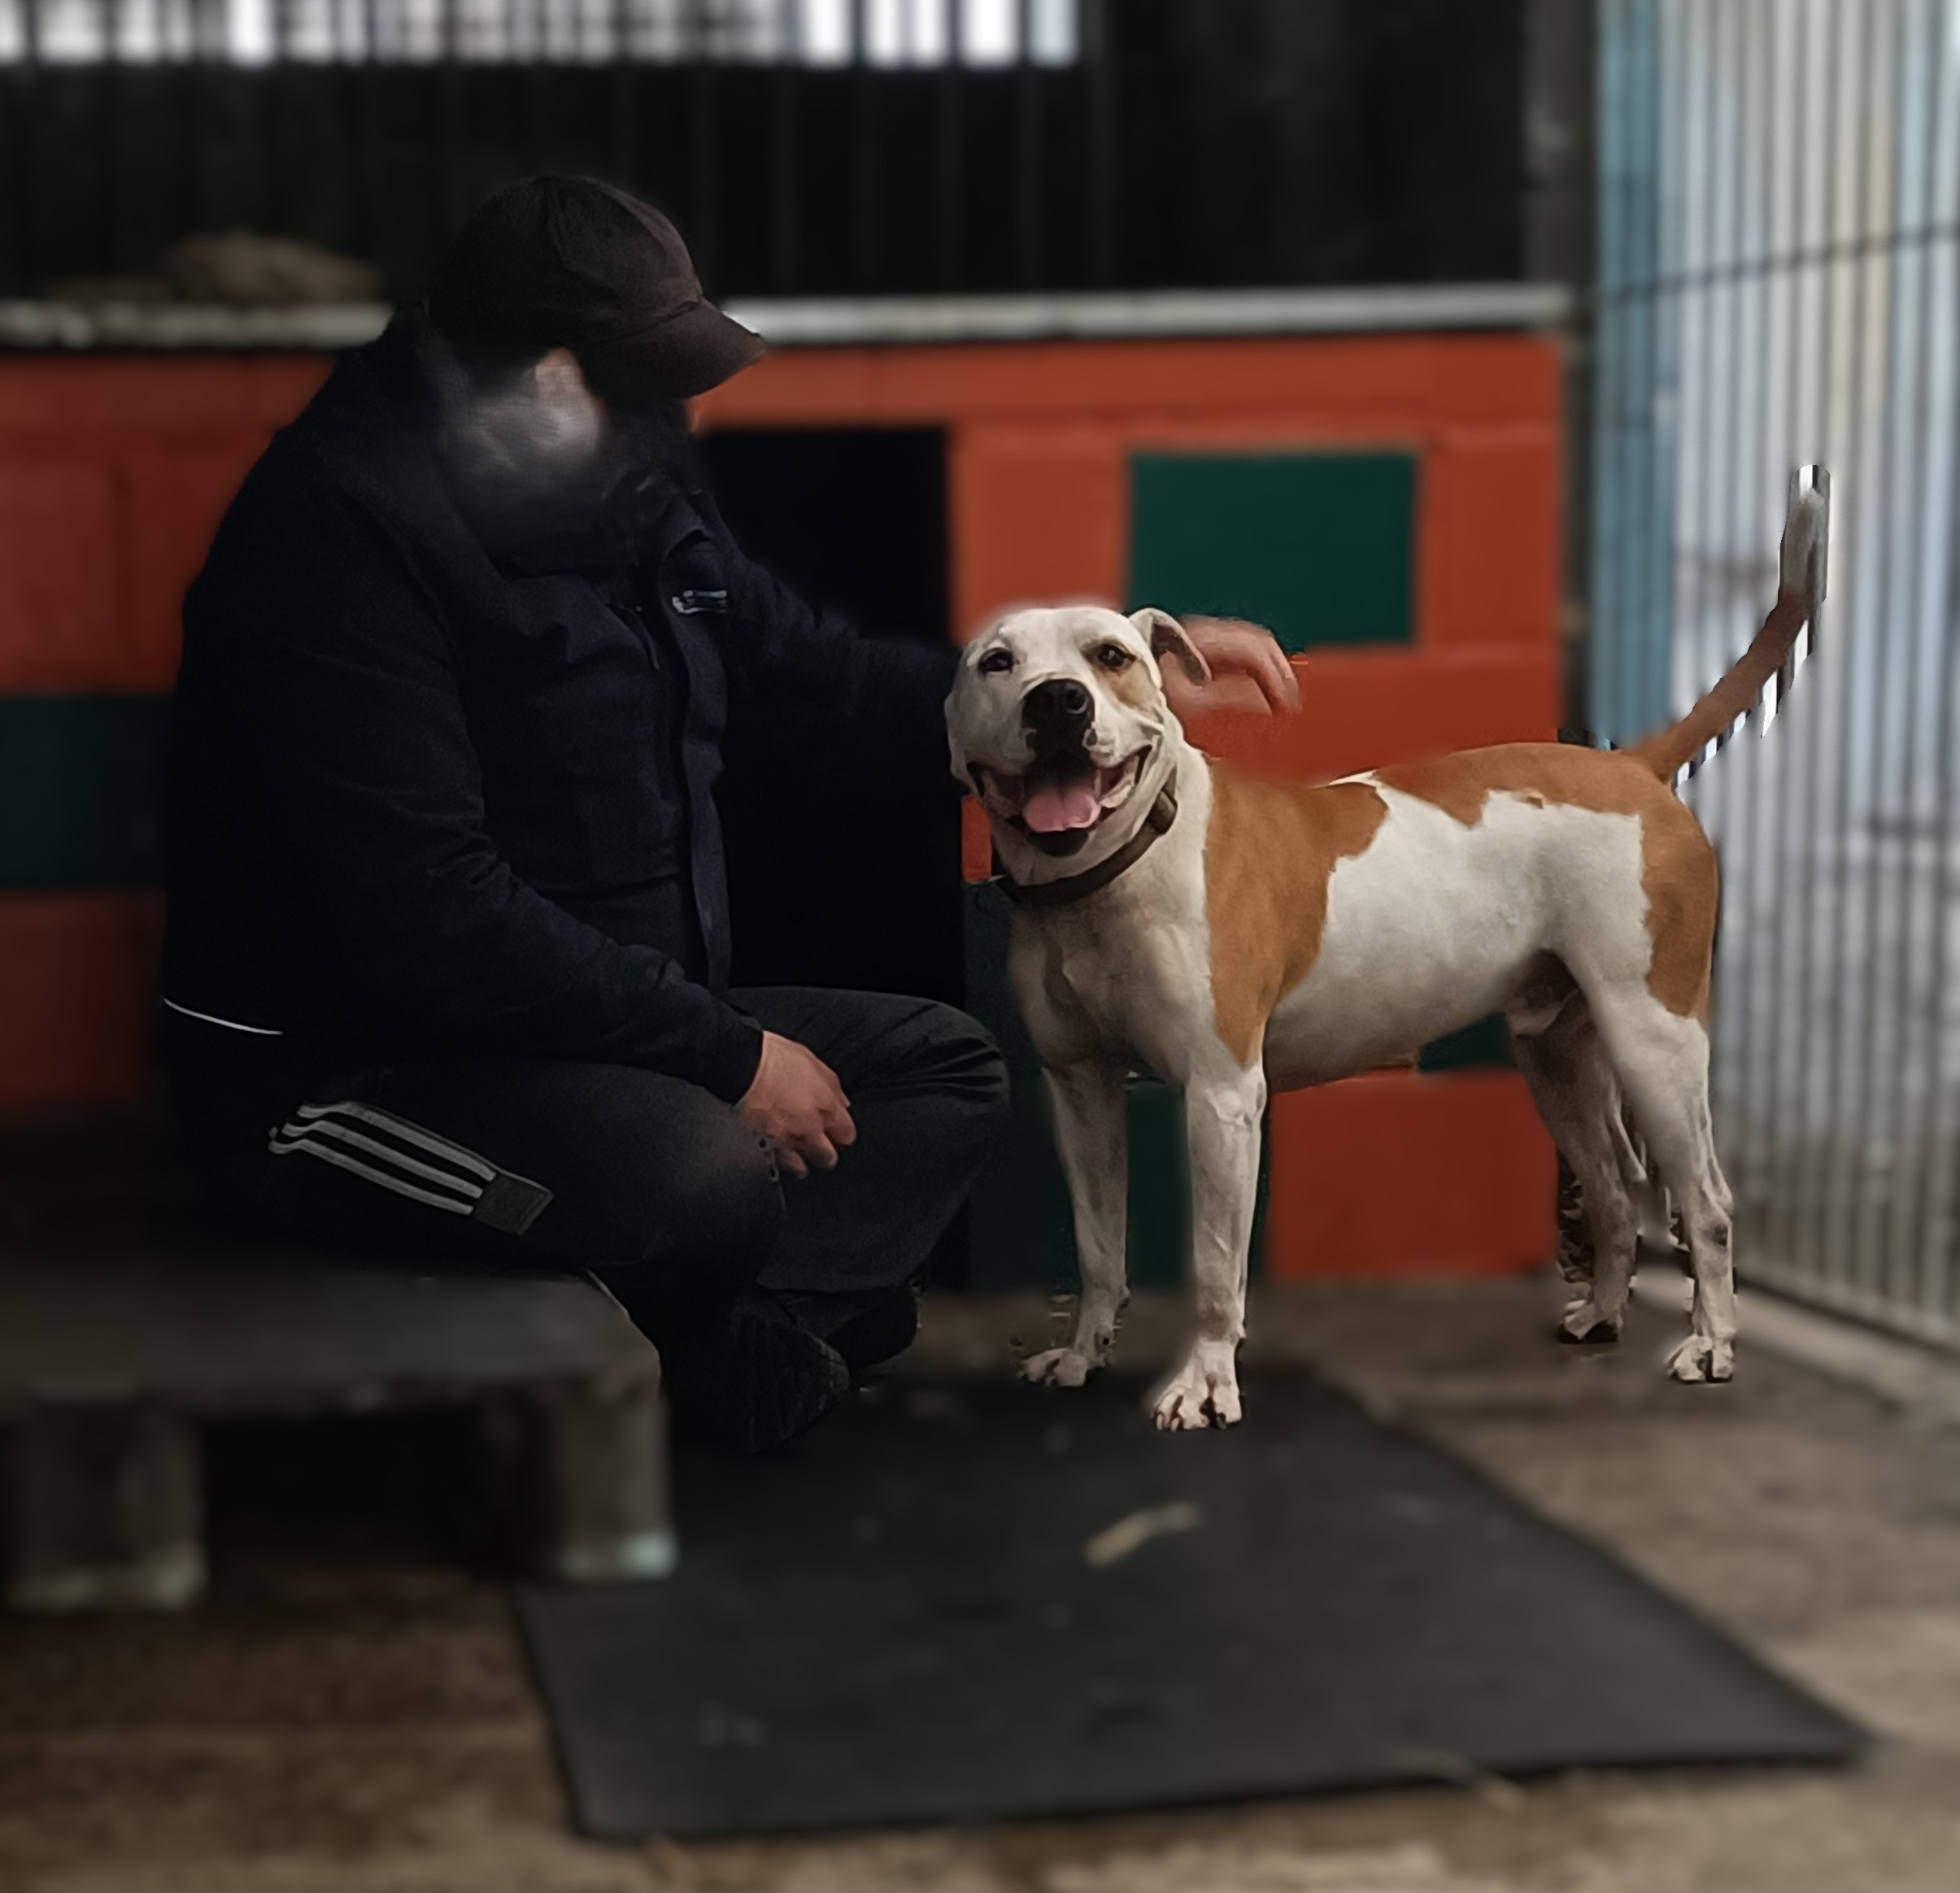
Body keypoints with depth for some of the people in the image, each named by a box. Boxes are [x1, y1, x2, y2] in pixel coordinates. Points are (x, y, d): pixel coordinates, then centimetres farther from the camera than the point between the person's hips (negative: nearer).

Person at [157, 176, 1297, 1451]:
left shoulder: (635, 502, 9)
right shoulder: (340, 529, -21)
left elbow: (829, 672, 20)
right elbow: (429, 915, -27)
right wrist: (728, 1053, -22)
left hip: (612, 1021, 10)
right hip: (346, 1070, -10)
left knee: (950, 1068, 5)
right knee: (712, 1174, -35)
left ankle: (730, 1338, -15)